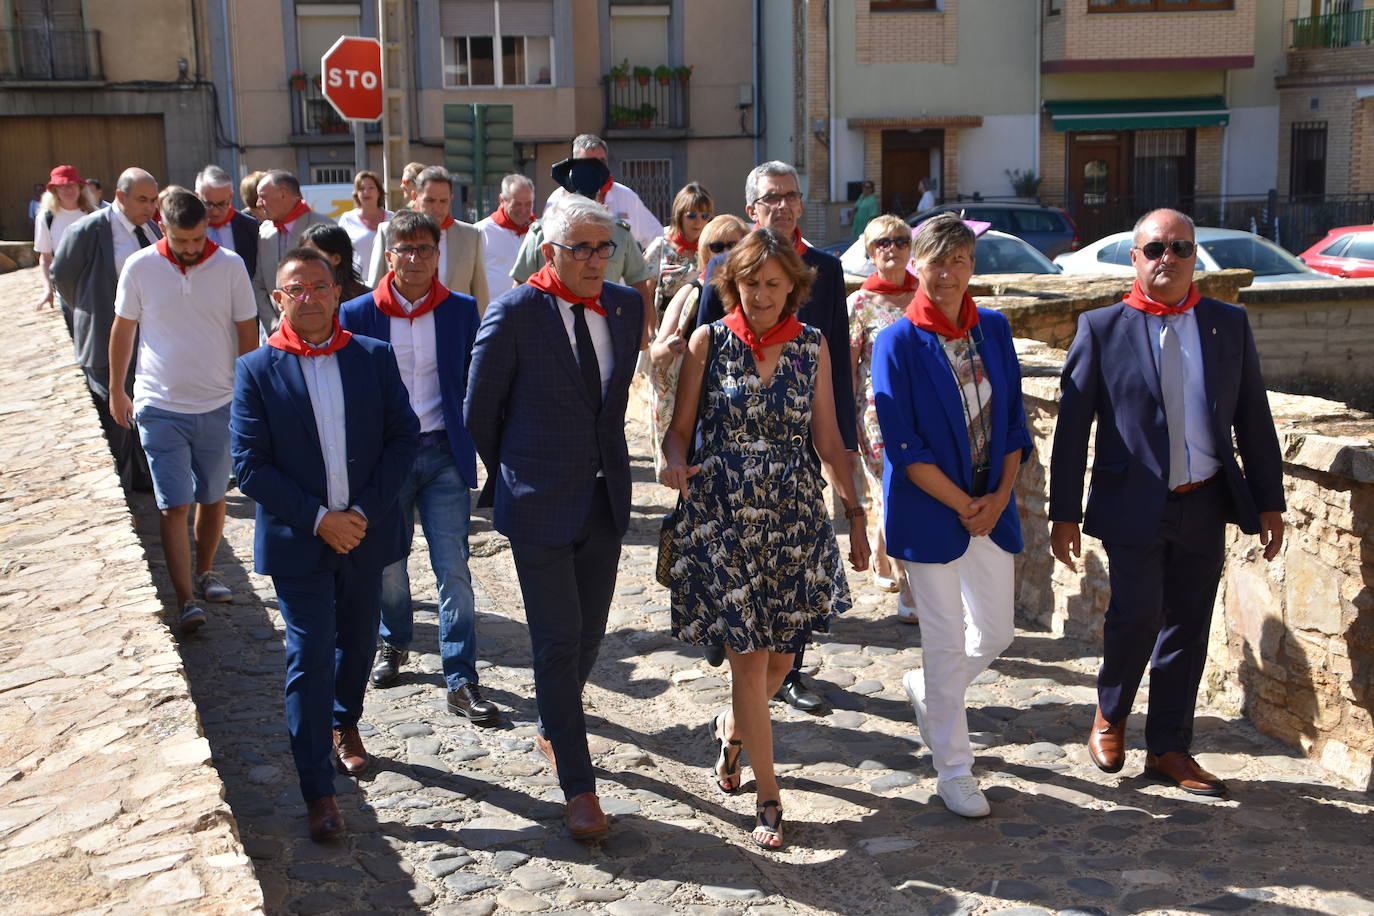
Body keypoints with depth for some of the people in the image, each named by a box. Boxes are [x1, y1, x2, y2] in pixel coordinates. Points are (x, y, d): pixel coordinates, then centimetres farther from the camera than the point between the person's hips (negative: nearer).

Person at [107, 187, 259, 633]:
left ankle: (206, 572, 33)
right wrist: (116, 391, 12)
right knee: (174, 506, -5)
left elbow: (247, 333, 3)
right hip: (160, 407, -1)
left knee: (213, 498, 13)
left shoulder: (230, 265, -5)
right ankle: (185, 599, -3)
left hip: (219, 405, 1)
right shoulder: (139, 267, -6)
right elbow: (123, 329, 6)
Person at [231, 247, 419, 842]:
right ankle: (318, 790, 8)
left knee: (357, 641, 19)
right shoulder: (256, 370, -6)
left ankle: (344, 725, 47)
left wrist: (364, 512, -13)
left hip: (365, 532, 3)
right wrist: (319, 519, -16)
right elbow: (250, 465, -9)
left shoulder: (374, 358, 0)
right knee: (310, 657, -2)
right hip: (297, 542, -3)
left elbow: (404, 437, -2)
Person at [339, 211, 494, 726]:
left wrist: (474, 443, -2)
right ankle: (394, 643, 40)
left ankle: (461, 682, 1)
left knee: (453, 568, -4)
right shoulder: (359, 314, -2)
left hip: (443, 453, -1)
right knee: (388, 562, 15)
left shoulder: (462, 311, 1)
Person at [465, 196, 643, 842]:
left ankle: (552, 729, 41)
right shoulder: (514, 313, -12)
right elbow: (479, 409, -3)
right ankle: (578, 785, 9)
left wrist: (606, 461, 15)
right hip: (540, 501, -5)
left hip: (605, 498, 5)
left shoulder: (625, 305, 4)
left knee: (589, 633, 16)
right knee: (557, 642, -1)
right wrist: (507, 479, 5)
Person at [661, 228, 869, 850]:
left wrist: (855, 513, 0)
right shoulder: (709, 342, -2)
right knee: (748, 657, -2)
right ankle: (768, 798, 12)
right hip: (723, 518, -2)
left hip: (795, 519, 3)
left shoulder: (811, 346, 4)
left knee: (781, 655, 10)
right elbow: (680, 427, -1)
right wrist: (674, 459, -23)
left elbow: (828, 439, 6)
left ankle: (731, 728, 42)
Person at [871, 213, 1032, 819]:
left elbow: (1013, 422, 7)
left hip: (991, 505, 5)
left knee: (996, 632, 12)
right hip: (928, 511, -5)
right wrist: (964, 507, -13)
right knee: (946, 641, 2)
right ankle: (953, 772, 17)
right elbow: (903, 448, -13)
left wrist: (1000, 496, -5)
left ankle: (926, 690, 41)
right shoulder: (898, 342, -11)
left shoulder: (994, 329, 4)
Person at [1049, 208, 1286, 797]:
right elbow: (1072, 425, -2)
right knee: (1136, 614, -10)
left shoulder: (1229, 325, 7)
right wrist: (1064, 514, -5)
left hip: (1204, 506, 3)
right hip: (1133, 506, -3)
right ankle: (1110, 715, 19)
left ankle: (1169, 749, 23)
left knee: (1187, 627, 9)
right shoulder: (1102, 328, -3)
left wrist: (1269, 501, 7)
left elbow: (1253, 419, 10)